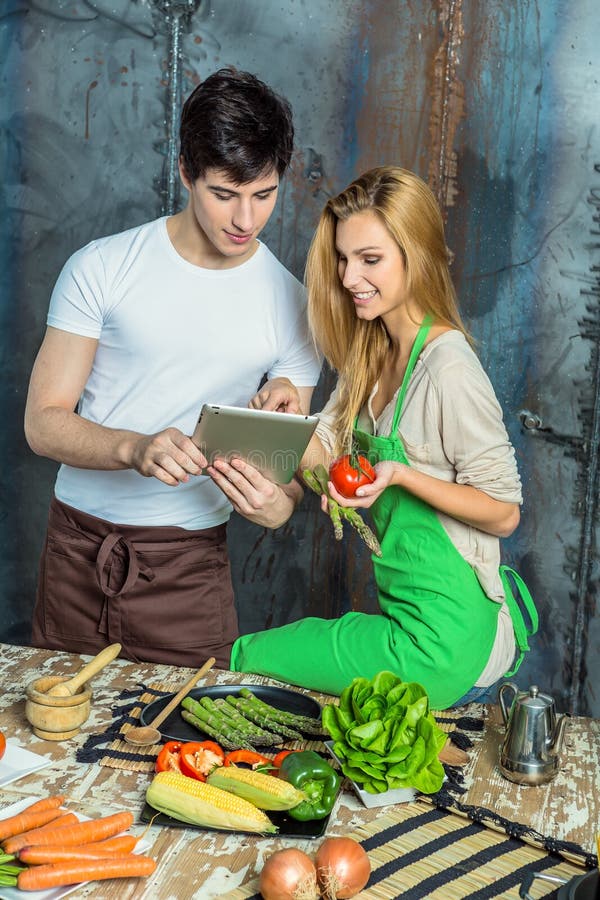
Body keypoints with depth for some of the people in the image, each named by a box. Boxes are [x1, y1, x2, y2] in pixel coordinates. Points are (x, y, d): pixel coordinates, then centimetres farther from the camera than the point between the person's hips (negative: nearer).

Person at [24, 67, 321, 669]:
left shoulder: (292, 306, -2)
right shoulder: (101, 268, -6)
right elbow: (43, 421, -8)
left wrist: (278, 505, -22)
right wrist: (135, 449, -27)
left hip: (189, 563, 0)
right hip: (77, 550, 0)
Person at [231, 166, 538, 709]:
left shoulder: (448, 367, -20)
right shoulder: (373, 352, 7)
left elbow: (504, 513, -16)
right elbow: (326, 451, 4)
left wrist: (399, 475, -26)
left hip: (442, 644, -8)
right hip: (413, 613, 8)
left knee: (241, 659, -2)